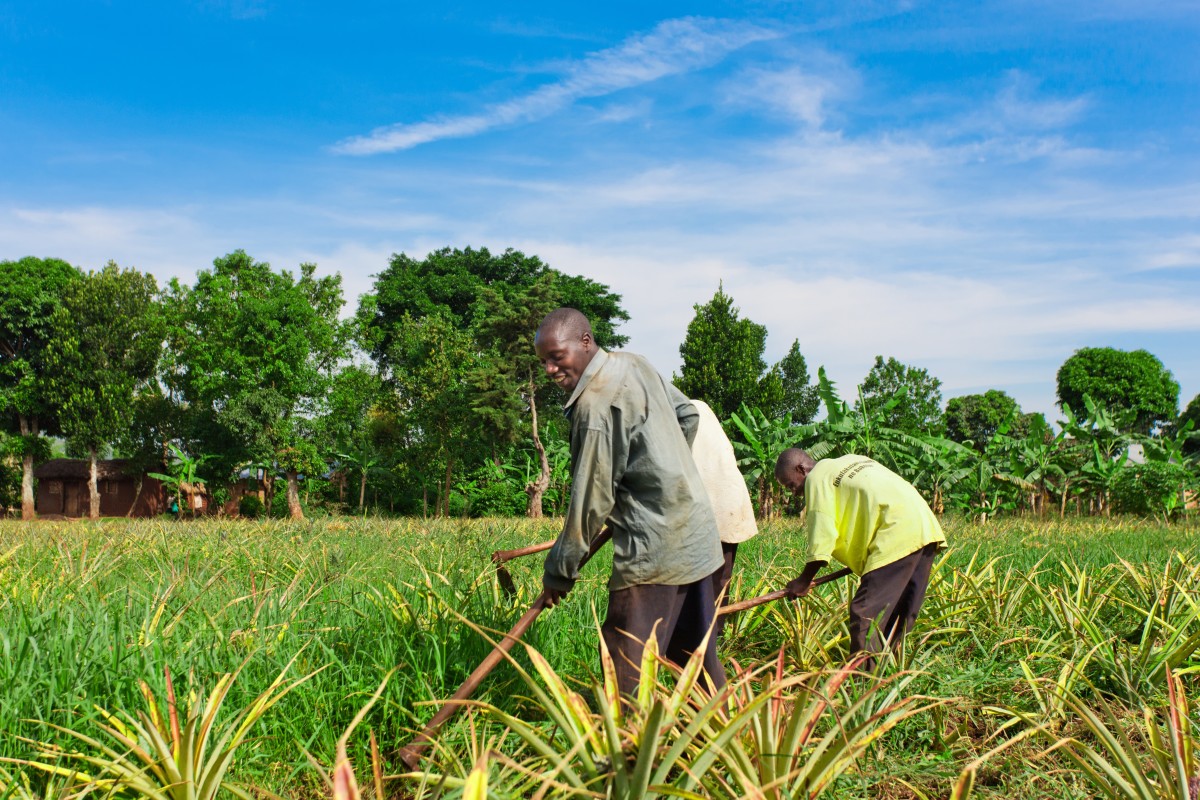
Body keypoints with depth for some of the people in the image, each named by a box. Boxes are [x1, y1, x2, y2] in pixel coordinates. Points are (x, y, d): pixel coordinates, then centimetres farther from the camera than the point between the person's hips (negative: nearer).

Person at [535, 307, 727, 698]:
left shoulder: (596, 404, -19)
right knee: (697, 655, 19)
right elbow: (687, 415, 20)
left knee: (627, 671, -8)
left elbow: (591, 498, -16)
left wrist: (559, 572, -7)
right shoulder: (635, 364, 7)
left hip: (654, 552, -10)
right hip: (698, 537, 10)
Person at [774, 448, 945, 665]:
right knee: (899, 613, 12)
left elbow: (822, 535, -5)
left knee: (866, 612, -9)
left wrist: (804, 581, 4)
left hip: (897, 533, -10)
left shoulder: (817, 477, 1)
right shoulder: (848, 463, 27)